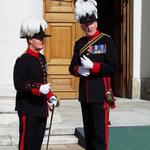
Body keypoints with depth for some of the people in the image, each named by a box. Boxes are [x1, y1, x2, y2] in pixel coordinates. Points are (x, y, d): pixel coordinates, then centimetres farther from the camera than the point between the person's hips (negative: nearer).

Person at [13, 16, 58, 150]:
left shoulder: (42, 58, 14)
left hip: (41, 108, 8)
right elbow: (19, 84, -18)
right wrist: (38, 89, -26)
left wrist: (50, 96, 9)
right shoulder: (22, 60, -12)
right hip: (28, 108, -8)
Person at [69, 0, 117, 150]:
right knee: (88, 132, 12)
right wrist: (79, 70, -11)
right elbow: (72, 67, 12)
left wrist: (93, 66, -21)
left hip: (100, 93, -5)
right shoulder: (79, 43, 11)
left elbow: (112, 67, -10)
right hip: (84, 93, 5)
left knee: (100, 132, -5)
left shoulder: (106, 40, -4)